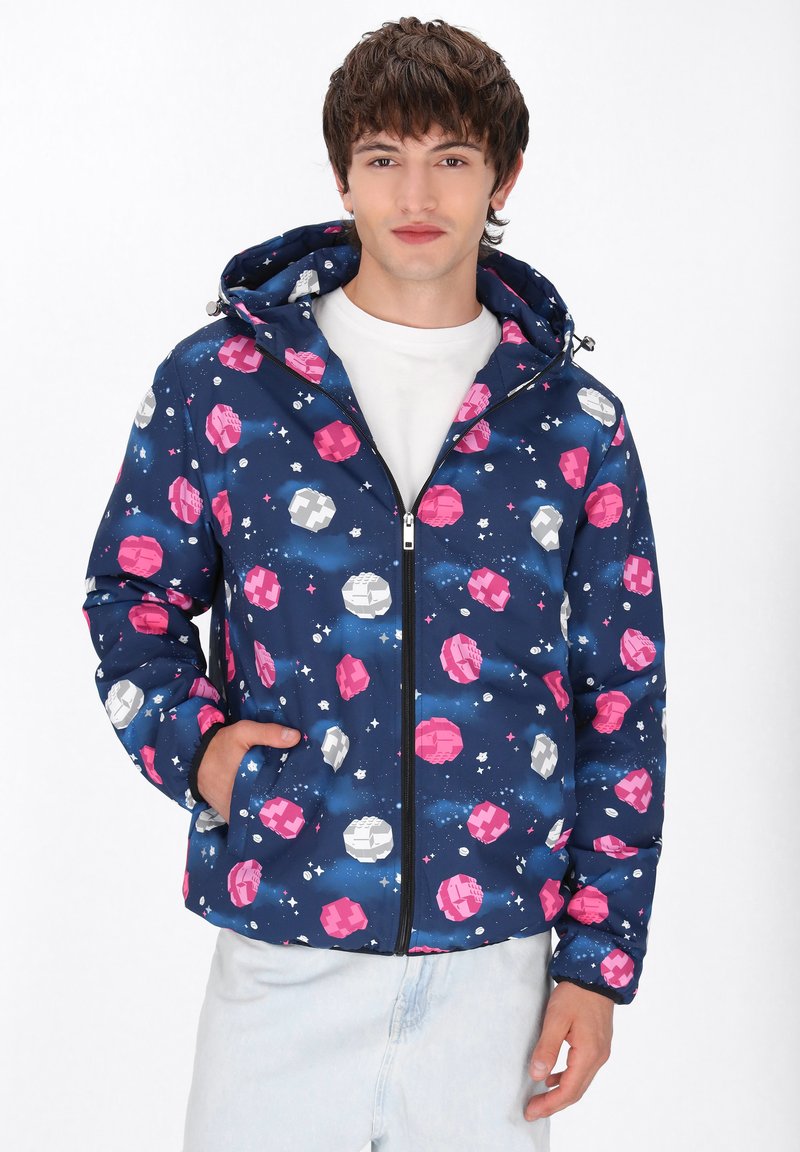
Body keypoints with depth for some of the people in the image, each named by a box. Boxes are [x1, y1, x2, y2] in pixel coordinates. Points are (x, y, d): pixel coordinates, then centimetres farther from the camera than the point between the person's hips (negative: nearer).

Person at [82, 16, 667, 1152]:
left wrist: (598, 962, 2)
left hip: (494, 950, 1)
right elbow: (131, 591, 10)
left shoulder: (575, 424, 2)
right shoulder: (221, 379, 0)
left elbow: (624, 705, 5)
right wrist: (188, 737, -9)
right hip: (280, 942, -1)